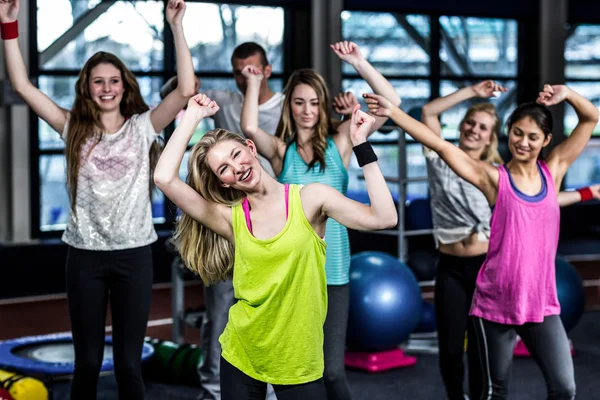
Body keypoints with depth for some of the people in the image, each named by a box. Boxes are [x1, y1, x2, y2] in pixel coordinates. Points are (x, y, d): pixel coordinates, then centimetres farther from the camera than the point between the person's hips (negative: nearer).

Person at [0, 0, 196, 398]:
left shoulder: (142, 127, 1)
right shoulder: (74, 128, 5)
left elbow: (186, 90, -12)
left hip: (133, 254, -1)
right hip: (84, 256, 1)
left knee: (129, 362, 5)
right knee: (87, 361, 9)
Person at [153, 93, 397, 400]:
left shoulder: (310, 199, -6)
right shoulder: (229, 217, -2)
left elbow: (383, 218, -19)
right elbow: (164, 179, -13)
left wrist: (360, 145, -19)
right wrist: (193, 116, -6)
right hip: (241, 357, 2)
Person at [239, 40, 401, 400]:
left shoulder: (340, 141, 4)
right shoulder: (280, 149, 2)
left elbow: (391, 103, -4)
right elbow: (249, 128, -19)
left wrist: (359, 63, -11)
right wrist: (254, 83, -10)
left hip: (332, 271, 0)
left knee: (333, 370, -2)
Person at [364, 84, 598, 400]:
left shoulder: (553, 171, 6)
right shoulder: (494, 178, -4)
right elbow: (440, 146, -12)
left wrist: (565, 94, -10)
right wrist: (392, 112, -19)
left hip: (541, 303, 3)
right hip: (495, 303, -3)